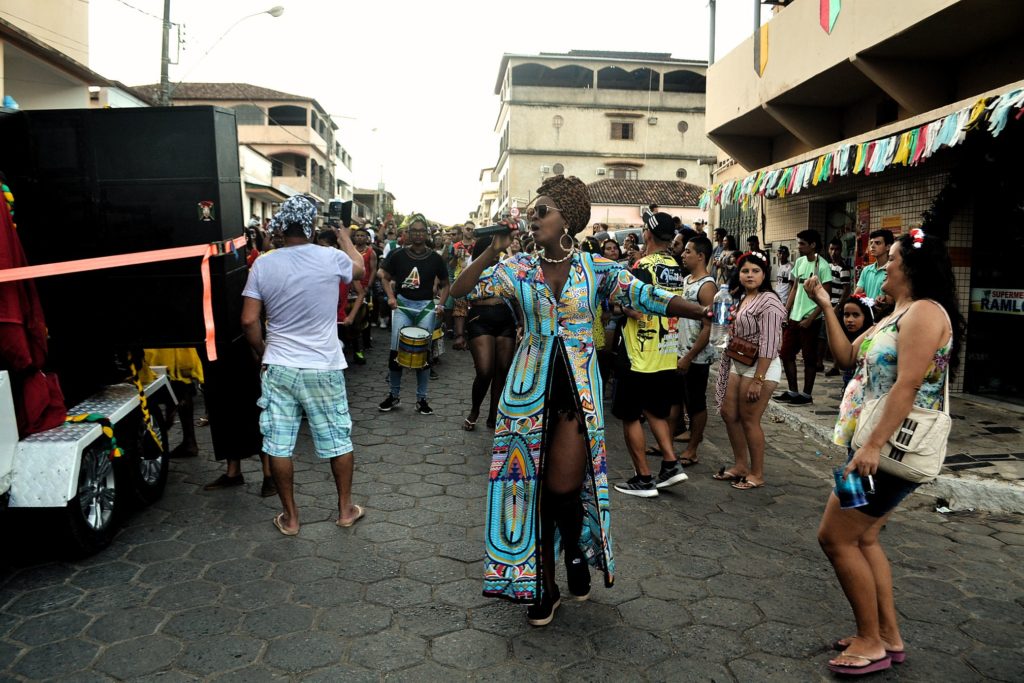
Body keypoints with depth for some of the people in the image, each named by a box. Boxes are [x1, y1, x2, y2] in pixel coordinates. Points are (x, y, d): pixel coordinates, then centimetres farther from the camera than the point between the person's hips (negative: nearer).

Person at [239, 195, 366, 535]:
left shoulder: (263, 264, -5)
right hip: (324, 368, -1)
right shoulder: (331, 259, -9)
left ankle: (290, 517, 22)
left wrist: (264, 354, 11)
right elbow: (359, 268, 15)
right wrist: (342, 232, 28)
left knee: (278, 444, 11)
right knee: (339, 439, 14)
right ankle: (346, 509, 26)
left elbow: (249, 321, -5)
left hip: (278, 368, 1)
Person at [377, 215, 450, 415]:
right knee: (396, 351, -3)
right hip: (402, 304, 0)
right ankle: (394, 394, 14)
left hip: (426, 307, 1)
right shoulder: (398, 255, -1)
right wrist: (391, 297, -4)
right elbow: (385, 277, 10)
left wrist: (441, 303, -3)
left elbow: (445, 284, 11)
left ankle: (422, 398, 13)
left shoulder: (435, 259, 2)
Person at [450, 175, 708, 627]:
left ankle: (576, 551, 30)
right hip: (530, 389, 2)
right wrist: (494, 250, -12)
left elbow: (648, 298, -7)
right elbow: (461, 290, -4)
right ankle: (543, 586, 23)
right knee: (531, 483, 6)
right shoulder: (518, 269, 2)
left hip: (579, 388, -2)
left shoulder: (596, 269, -2)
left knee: (564, 485, -6)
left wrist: (705, 311, -15)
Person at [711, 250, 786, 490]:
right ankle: (740, 465, 26)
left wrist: (758, 379, -24)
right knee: (729, 414, 11)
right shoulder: (742, 299, 13)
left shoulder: (768, 302, -16)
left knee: (749, 420, -3)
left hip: (760, 367, -9)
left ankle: (757, 474, 12)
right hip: (738, 365, 9)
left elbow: (768, 343, -21)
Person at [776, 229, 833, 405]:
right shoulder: (799, 262, 8)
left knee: (809, 358, 4)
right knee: (786, 354, 10)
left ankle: (806, 394, 14)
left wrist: (810, 319, -15)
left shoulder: (822, 266, -12)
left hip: (810, 319, -7)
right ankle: (792, 391, 21)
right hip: (794, 317, 7)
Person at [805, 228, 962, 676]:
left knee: (835, 537, -6)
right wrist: (826, 306, 12)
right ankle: (889, 636, 26)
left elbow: (907, 386, -24)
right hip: (876, 444, 10)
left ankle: (872, 643, 7)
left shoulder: (924, 311, -15)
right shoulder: (897, 314, 16)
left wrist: (872, 446, -29)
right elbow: (847, 358, 16)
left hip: (894, 446, -10)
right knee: (863, 538, 16)